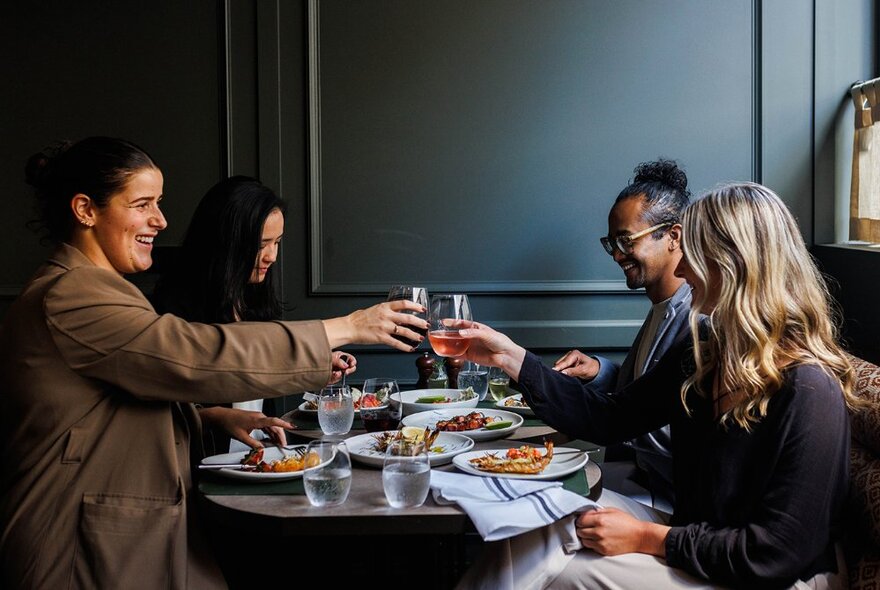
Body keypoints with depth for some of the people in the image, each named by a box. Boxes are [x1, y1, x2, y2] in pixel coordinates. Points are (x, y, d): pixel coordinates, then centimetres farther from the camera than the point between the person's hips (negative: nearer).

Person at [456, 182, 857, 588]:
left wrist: (647, 539, -21)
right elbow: (610, 419, 6)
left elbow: (780, 554, -24)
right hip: (692, 539, 7)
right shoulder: (700, 354, 2)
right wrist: (509, 357, 2)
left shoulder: (807, 389, -23)